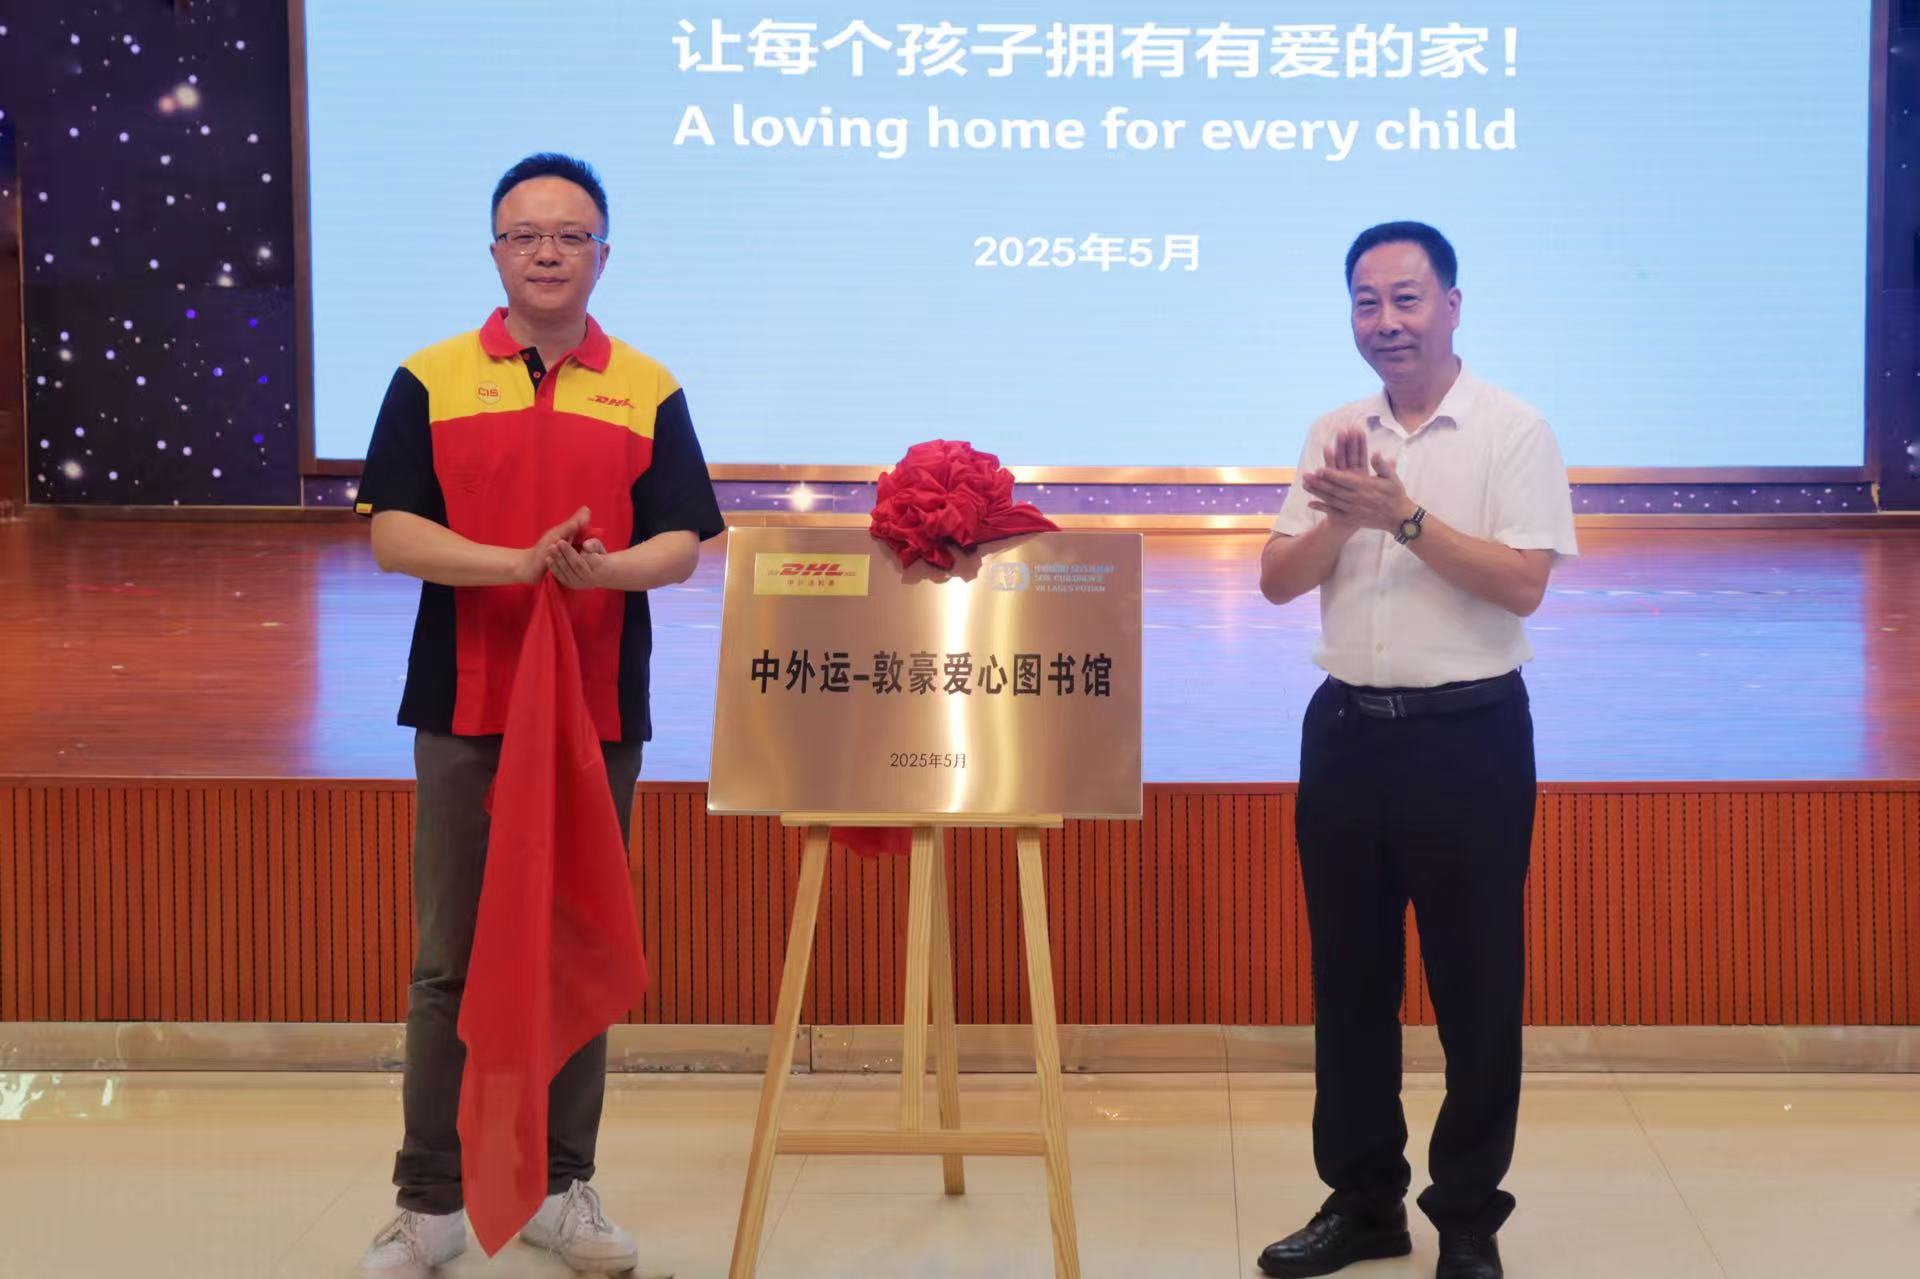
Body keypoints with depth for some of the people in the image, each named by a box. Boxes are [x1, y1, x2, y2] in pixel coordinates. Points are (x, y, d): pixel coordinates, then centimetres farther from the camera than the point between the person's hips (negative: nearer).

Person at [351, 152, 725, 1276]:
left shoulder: (648, 391, 6)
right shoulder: (430, 381, 3)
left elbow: (683, 546, 1)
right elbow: (392, 534, -5)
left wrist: (603, 570, -21)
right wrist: (518, 562, -21)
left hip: (600, 713, 1)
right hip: (464, 710, -1)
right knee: (451, 960, 3)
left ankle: (561, 1187, 20)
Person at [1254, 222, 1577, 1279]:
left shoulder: (1513, 431, -6)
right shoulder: (1333, 436, 8)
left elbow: (1522, 584, -15)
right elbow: (1278, 581, 3)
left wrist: (1405, 518, -21)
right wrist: (1341, 520, -15)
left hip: (1467, 734, -5)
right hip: (1346, 729, 5)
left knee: (1474, 984, 3)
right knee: (1348, 976, 11)